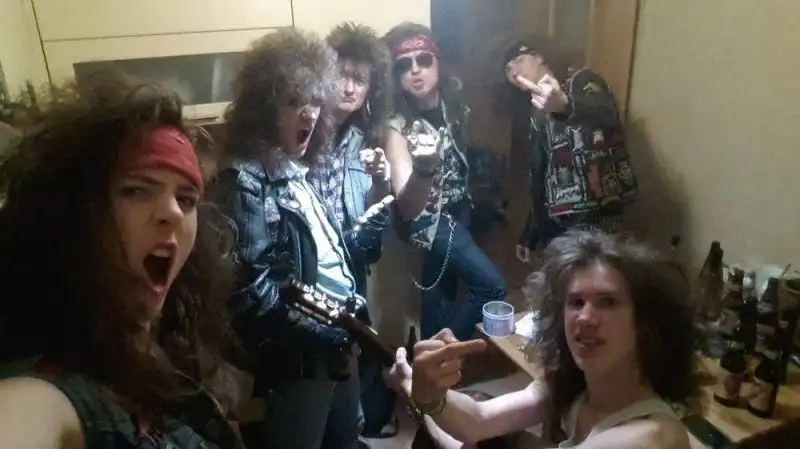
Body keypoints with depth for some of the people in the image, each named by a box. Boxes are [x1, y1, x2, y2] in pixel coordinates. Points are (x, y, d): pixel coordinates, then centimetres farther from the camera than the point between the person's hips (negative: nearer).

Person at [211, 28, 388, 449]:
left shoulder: (299, 174, 8)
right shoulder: (245, 182, -17)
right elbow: (251, 293, -24)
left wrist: (380, 219, 4)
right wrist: (327, 333, -18)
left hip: (336, 348, 8)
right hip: (292, 364, -8)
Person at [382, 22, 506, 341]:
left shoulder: (452, 103, -12)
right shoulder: (398, 127, -27)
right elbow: (407, 209, -37)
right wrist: (423, 169, -54)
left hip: (457, 208, 6)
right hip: (428, 217, -5)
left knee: (442, 287, 18)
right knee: (492, 287, -11)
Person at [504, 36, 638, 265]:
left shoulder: (581, 81, -1)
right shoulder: (535, 114, 20)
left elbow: (608, 115, -24)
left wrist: (565, 106, -46)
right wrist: (529, 235, 18)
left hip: (594, 208, -7)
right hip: (555, 218, 7)